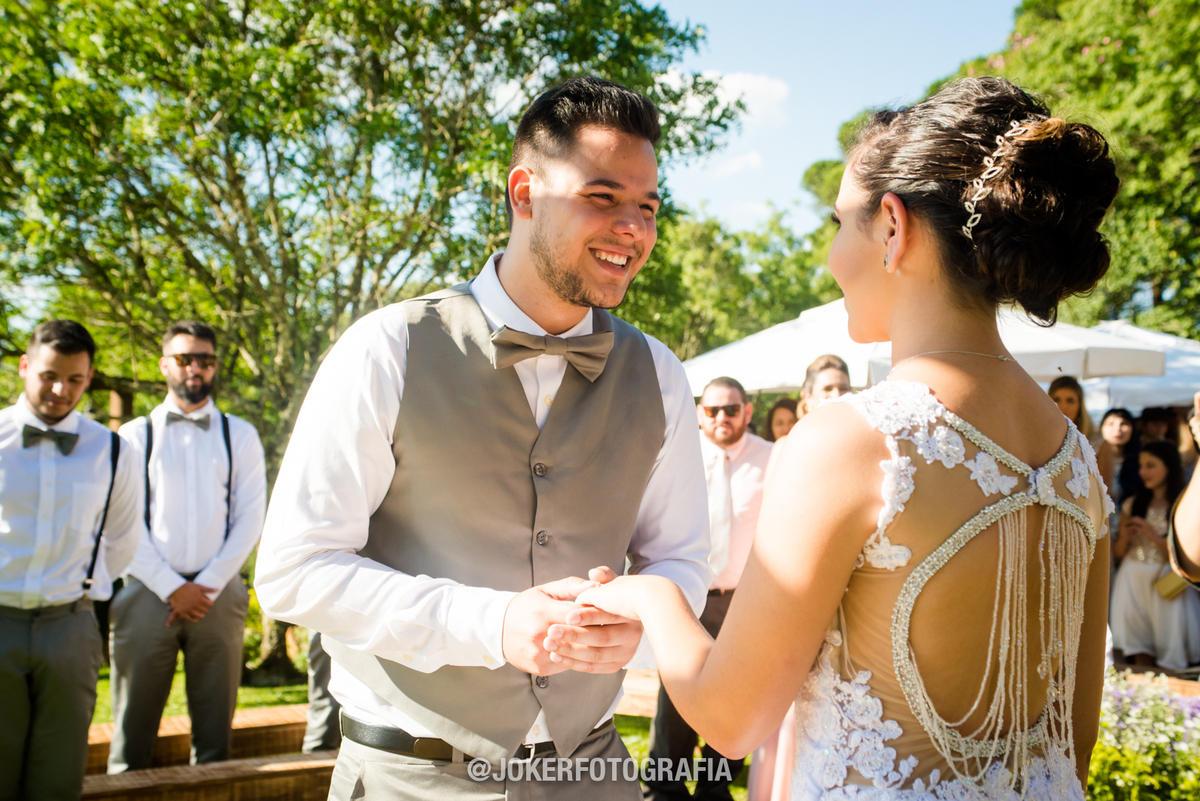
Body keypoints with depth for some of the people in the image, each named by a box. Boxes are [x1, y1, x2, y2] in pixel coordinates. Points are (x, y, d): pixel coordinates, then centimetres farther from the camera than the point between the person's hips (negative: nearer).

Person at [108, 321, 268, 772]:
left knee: (215, 723, 5)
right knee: (133, 724, 2)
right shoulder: (134, 436, 8)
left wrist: (207, 586, -6)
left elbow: (250, 520, 4)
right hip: (148, 593, 0)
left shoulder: (240, 436, 10)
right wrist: (172, 588, -7)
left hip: (218, 594, 1)